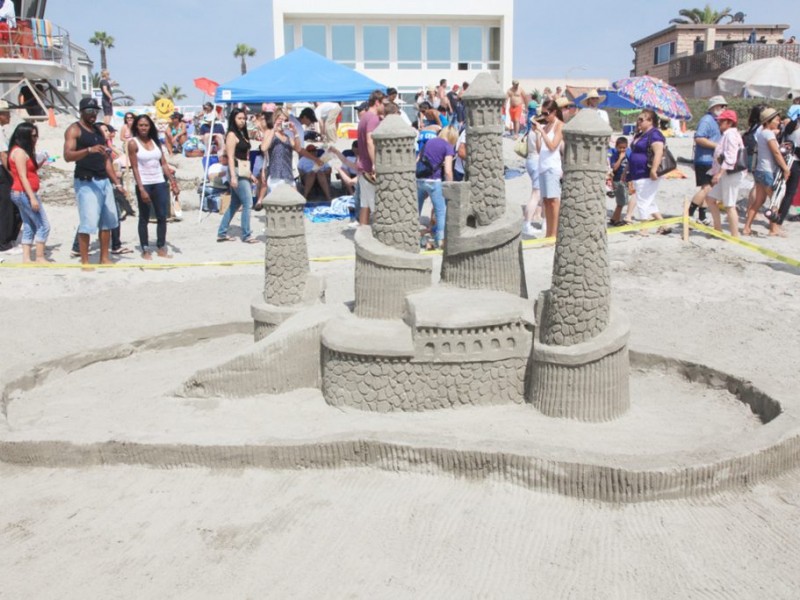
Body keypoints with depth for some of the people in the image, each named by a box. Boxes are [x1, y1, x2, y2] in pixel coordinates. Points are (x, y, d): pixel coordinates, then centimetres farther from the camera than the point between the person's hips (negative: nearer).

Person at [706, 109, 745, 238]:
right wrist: (717, 173, 18)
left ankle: (735, 235, 2)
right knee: (711, 198, 14)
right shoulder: (727, 134, 16)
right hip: (724, 173, 11)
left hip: (731, 173, -11)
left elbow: (730, 157, -22)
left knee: (729, 206, -5)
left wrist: (719, 173, -25)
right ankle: (718, 229, 21)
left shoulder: (731, 135, -14)